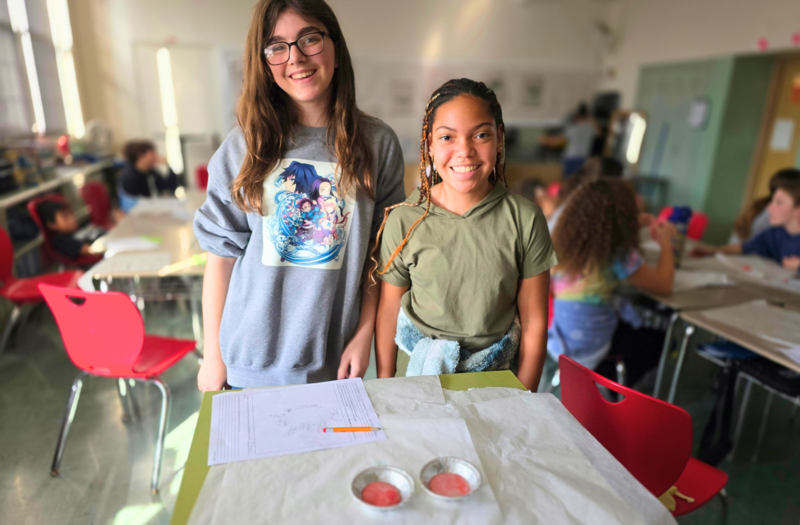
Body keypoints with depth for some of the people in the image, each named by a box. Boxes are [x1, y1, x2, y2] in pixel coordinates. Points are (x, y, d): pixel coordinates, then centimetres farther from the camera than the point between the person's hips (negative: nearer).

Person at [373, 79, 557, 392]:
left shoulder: (525, 219, -14)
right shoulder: (403, 220, -15)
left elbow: (534, 323, -7)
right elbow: (389, 308, -5)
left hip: (496, 373, 1)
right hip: (418, 371, 0)